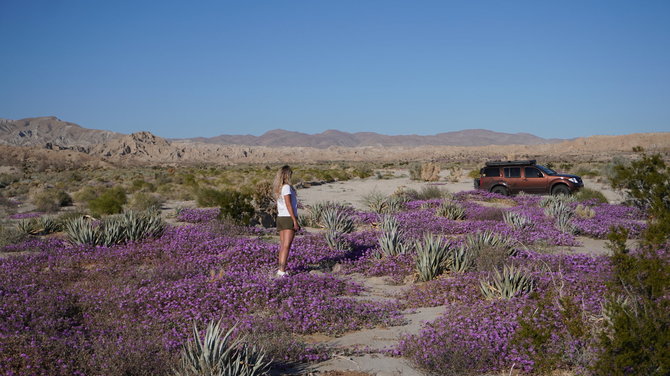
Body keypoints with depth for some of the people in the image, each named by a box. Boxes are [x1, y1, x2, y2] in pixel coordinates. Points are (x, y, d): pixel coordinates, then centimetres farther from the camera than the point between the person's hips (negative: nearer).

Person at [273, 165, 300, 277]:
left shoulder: (278, 188, 13)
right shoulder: (287, 187, -11)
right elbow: (288, 205, -15)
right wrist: (295, 221, -14)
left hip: (280, 217, 8)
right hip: (288, 217, -8)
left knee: (282, 245, 9)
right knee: (286, 246, -10)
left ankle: (281, 268, 10)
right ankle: (282, 270, -15)